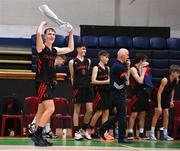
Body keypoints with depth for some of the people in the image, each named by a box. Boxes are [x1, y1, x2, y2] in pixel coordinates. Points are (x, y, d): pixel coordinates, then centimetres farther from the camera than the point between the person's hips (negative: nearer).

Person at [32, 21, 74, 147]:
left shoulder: (55, 50, 14)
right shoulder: (41, 47, -7)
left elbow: (70, 48, 28)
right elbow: (38, 33, -25)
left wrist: (71, 34, 24)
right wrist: (43, 24, -6)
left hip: (49, 83, 8)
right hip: (41, 82, -8)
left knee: (42, 111, 10)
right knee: (50, 109, -18)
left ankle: (38, 137, 14)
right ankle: (37, 134, -14)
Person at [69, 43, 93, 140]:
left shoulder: (88, 61, 10)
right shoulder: (72, 62, -1)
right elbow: (72, 77, 4)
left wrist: (86, 83, 15)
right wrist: (75, 87, 1)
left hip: (87, 87, 4)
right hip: (78, 88, -4)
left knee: (90, 110, 0)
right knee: (77, 110, 1)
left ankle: (84, 129, 17)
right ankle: (76, 132, 7)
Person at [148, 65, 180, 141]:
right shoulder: (165, 80, -31)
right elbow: (159, 93, -30)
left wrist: (171, 100, 6)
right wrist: (159, 106, -32)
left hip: (165, 96, 7)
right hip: (156, 95, -7)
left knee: (166, 114, 2)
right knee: (158, 111, -18)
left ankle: (165, 134, 6)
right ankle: (151, 133, -13)